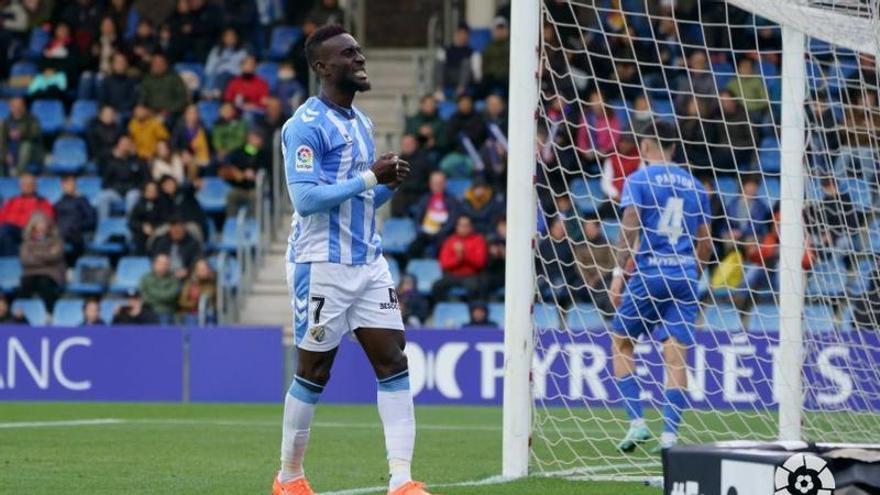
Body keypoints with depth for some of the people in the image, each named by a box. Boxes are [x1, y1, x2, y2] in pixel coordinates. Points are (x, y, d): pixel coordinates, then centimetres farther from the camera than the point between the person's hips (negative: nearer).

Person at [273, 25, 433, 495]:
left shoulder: (361, 122, 15)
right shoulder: (306, 125, -11)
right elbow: (306, 198, -20)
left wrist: (389, 184, 1)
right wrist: (370, 176, -18)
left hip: (368, 262, 7)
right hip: (322, 265, -7)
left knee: (393, 362, -4)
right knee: (313, 373, 2)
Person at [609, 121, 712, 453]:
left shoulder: (638, 180, 0)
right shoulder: (694, 185, 14)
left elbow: (630, 227, -11)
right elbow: (705, 242, 15)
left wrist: (619, 272, -11)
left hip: (649, 273, -4)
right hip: (685, 276, 4)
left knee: (621, 340, 12)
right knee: (676, 355, 1)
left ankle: (636, 421, 1)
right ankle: (669, 434, -6)